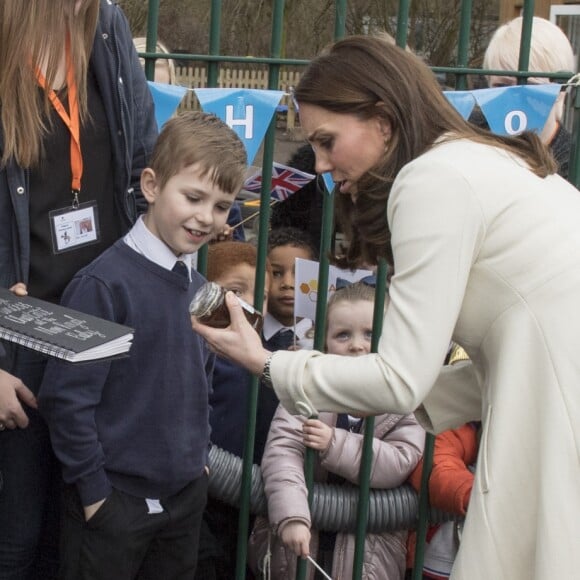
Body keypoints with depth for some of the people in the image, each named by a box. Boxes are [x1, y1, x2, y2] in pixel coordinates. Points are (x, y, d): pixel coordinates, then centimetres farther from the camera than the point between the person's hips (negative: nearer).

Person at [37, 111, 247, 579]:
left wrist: (200, 457, 13)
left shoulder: (200, 288, 6)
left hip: (187, 494, 7)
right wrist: (93, 489, -14)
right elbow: (67, 397, -18)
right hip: (114, 499, -7)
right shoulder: (105, 284, -17)